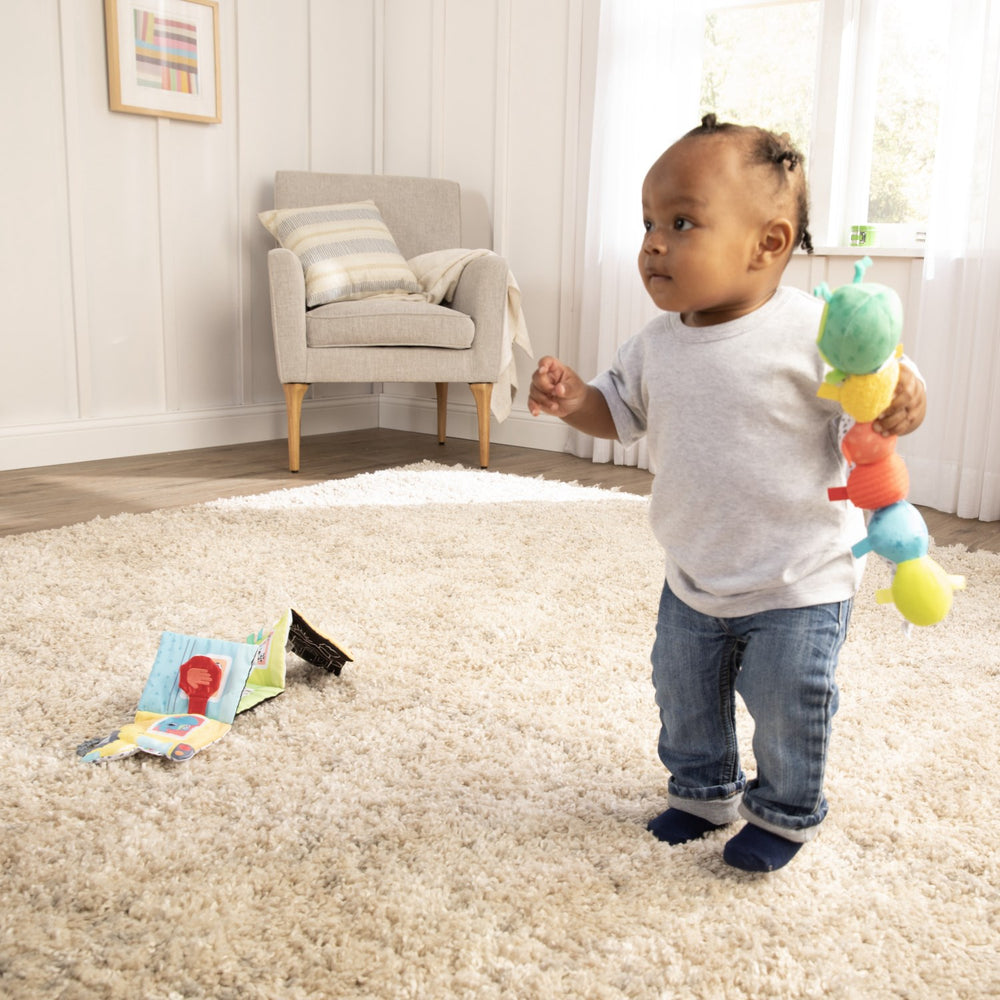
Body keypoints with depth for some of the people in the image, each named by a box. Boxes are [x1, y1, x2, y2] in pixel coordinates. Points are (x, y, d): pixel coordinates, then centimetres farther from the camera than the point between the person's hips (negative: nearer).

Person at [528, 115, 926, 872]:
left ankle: (785, 813, 38)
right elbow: (620, 409, 10)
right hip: (694, 582, 6)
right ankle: (704, 791, 46)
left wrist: (902, 401, -40)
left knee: (787, 714, 10)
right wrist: (574, 399, -11)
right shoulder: (660, 343, -4)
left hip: (798, 587, -5)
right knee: (684, 700, 20)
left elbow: (873, 406, -17)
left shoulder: (813, 332, -22)